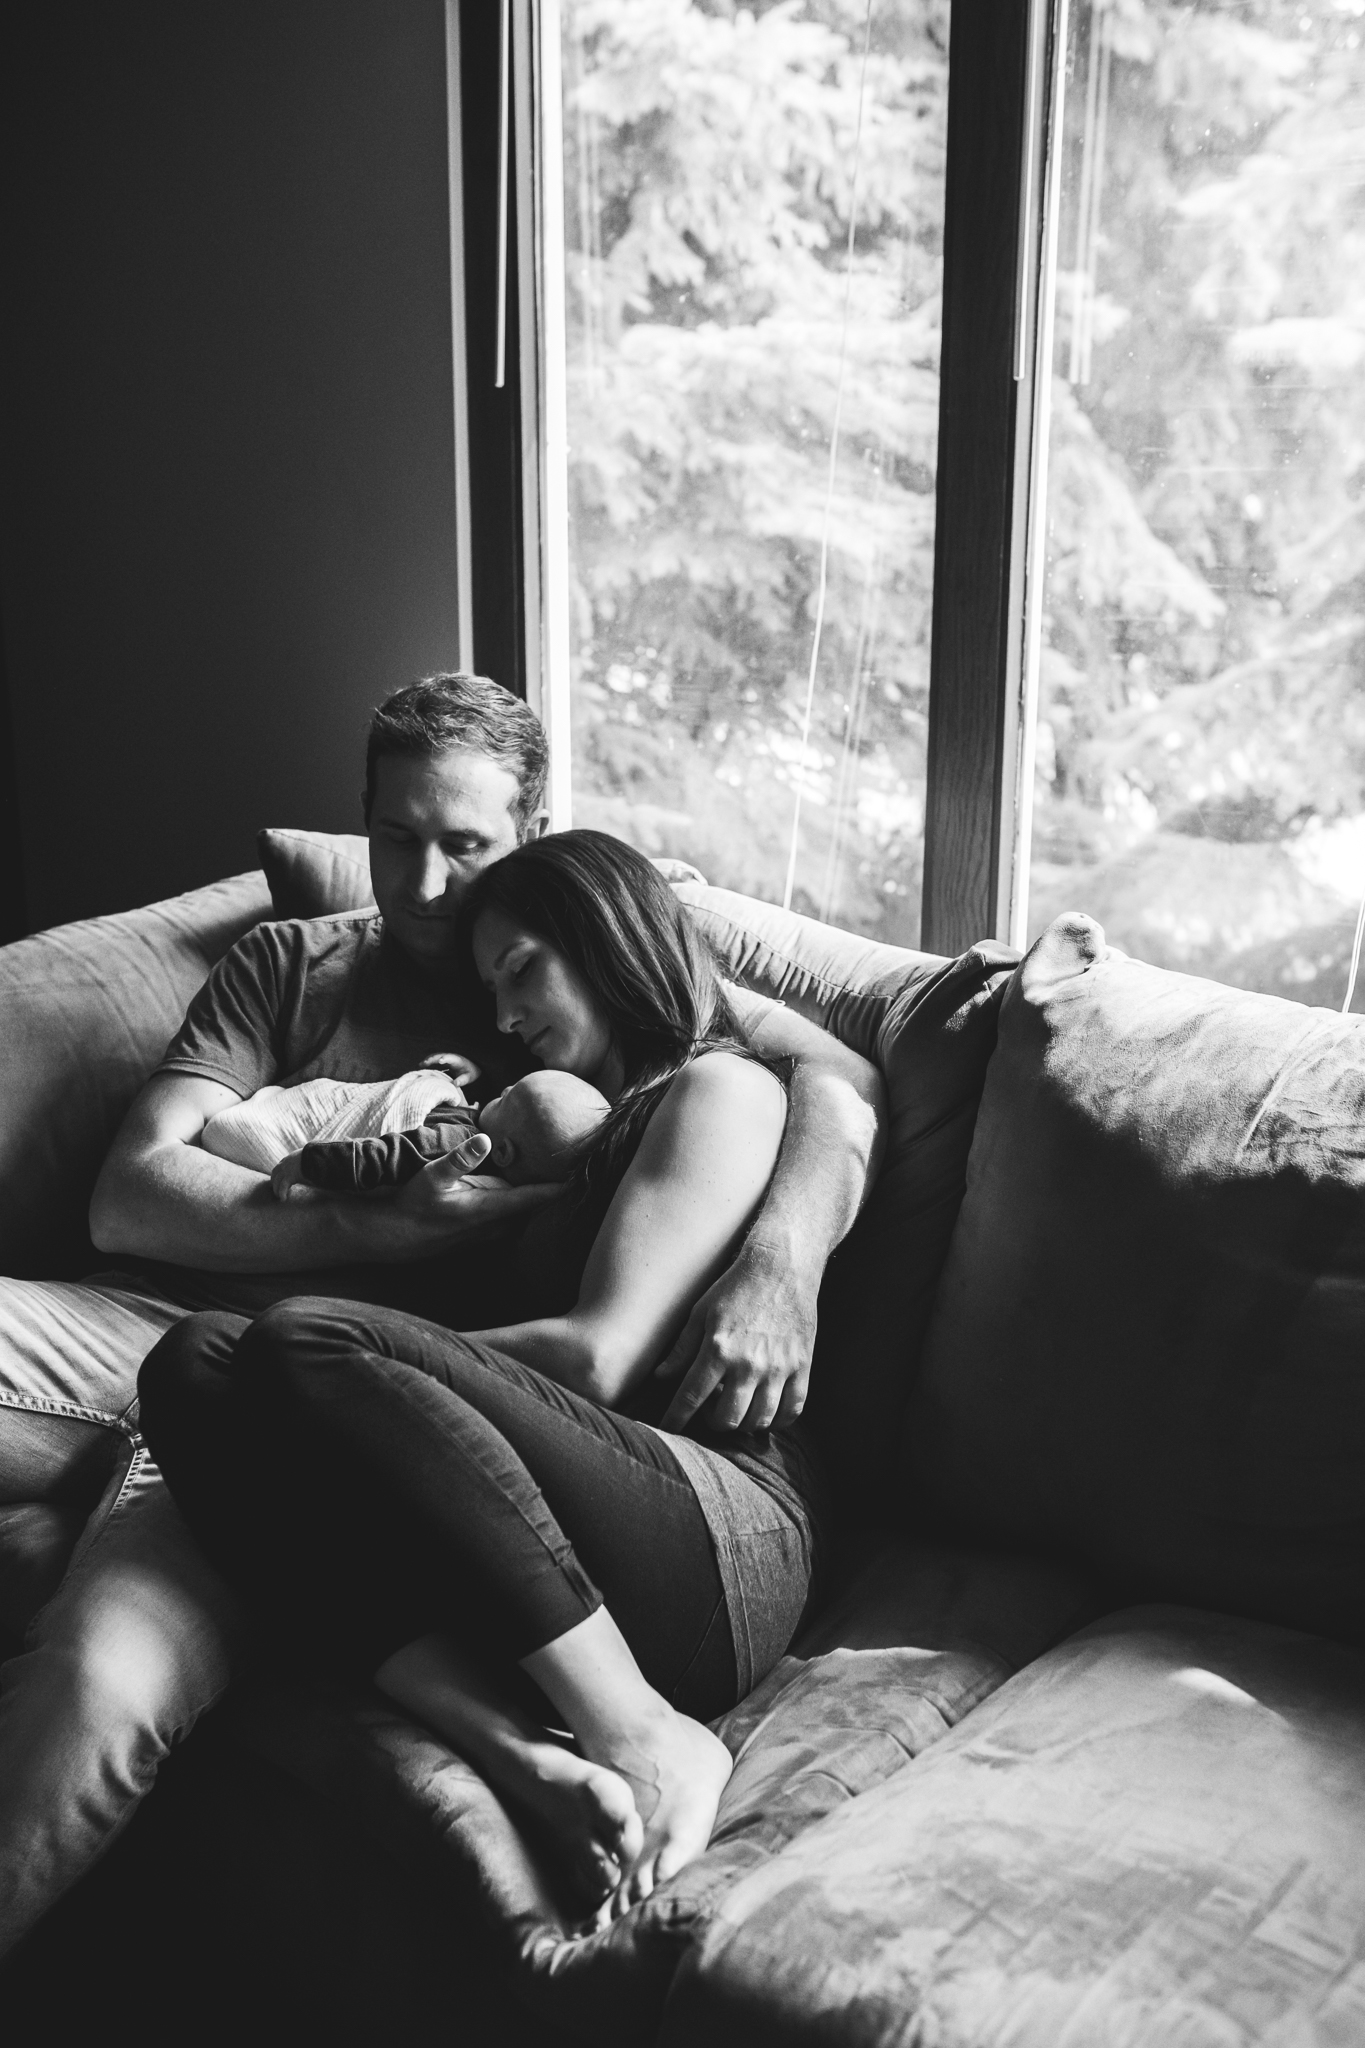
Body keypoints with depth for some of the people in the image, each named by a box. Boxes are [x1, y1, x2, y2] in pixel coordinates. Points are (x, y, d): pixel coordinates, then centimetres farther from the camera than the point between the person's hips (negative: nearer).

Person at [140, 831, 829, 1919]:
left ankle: (644, 1740, -23)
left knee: (308, 1351, -26)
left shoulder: (719, 1088, 9)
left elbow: (597, 1359, -5)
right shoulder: (602, 1122, 36)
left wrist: (367, 1363, 4)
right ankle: (524, 1759, -29)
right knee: (198, 1359, -12)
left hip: (724, 1539, -8)